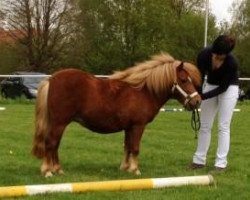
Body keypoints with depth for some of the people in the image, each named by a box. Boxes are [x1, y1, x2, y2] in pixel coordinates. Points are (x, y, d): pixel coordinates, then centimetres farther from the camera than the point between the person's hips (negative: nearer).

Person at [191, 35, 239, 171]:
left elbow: (223, 87, -25)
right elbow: (199, 78, -15)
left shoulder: (232, 63, -34)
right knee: (204, 125, 5)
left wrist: (203, 96, -33)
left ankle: (221, 163, -4)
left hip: (229, 88, -4)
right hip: (211, 86, 4)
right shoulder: (204, 55, -26)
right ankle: (199, 160, 13)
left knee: (223, 126, -8)